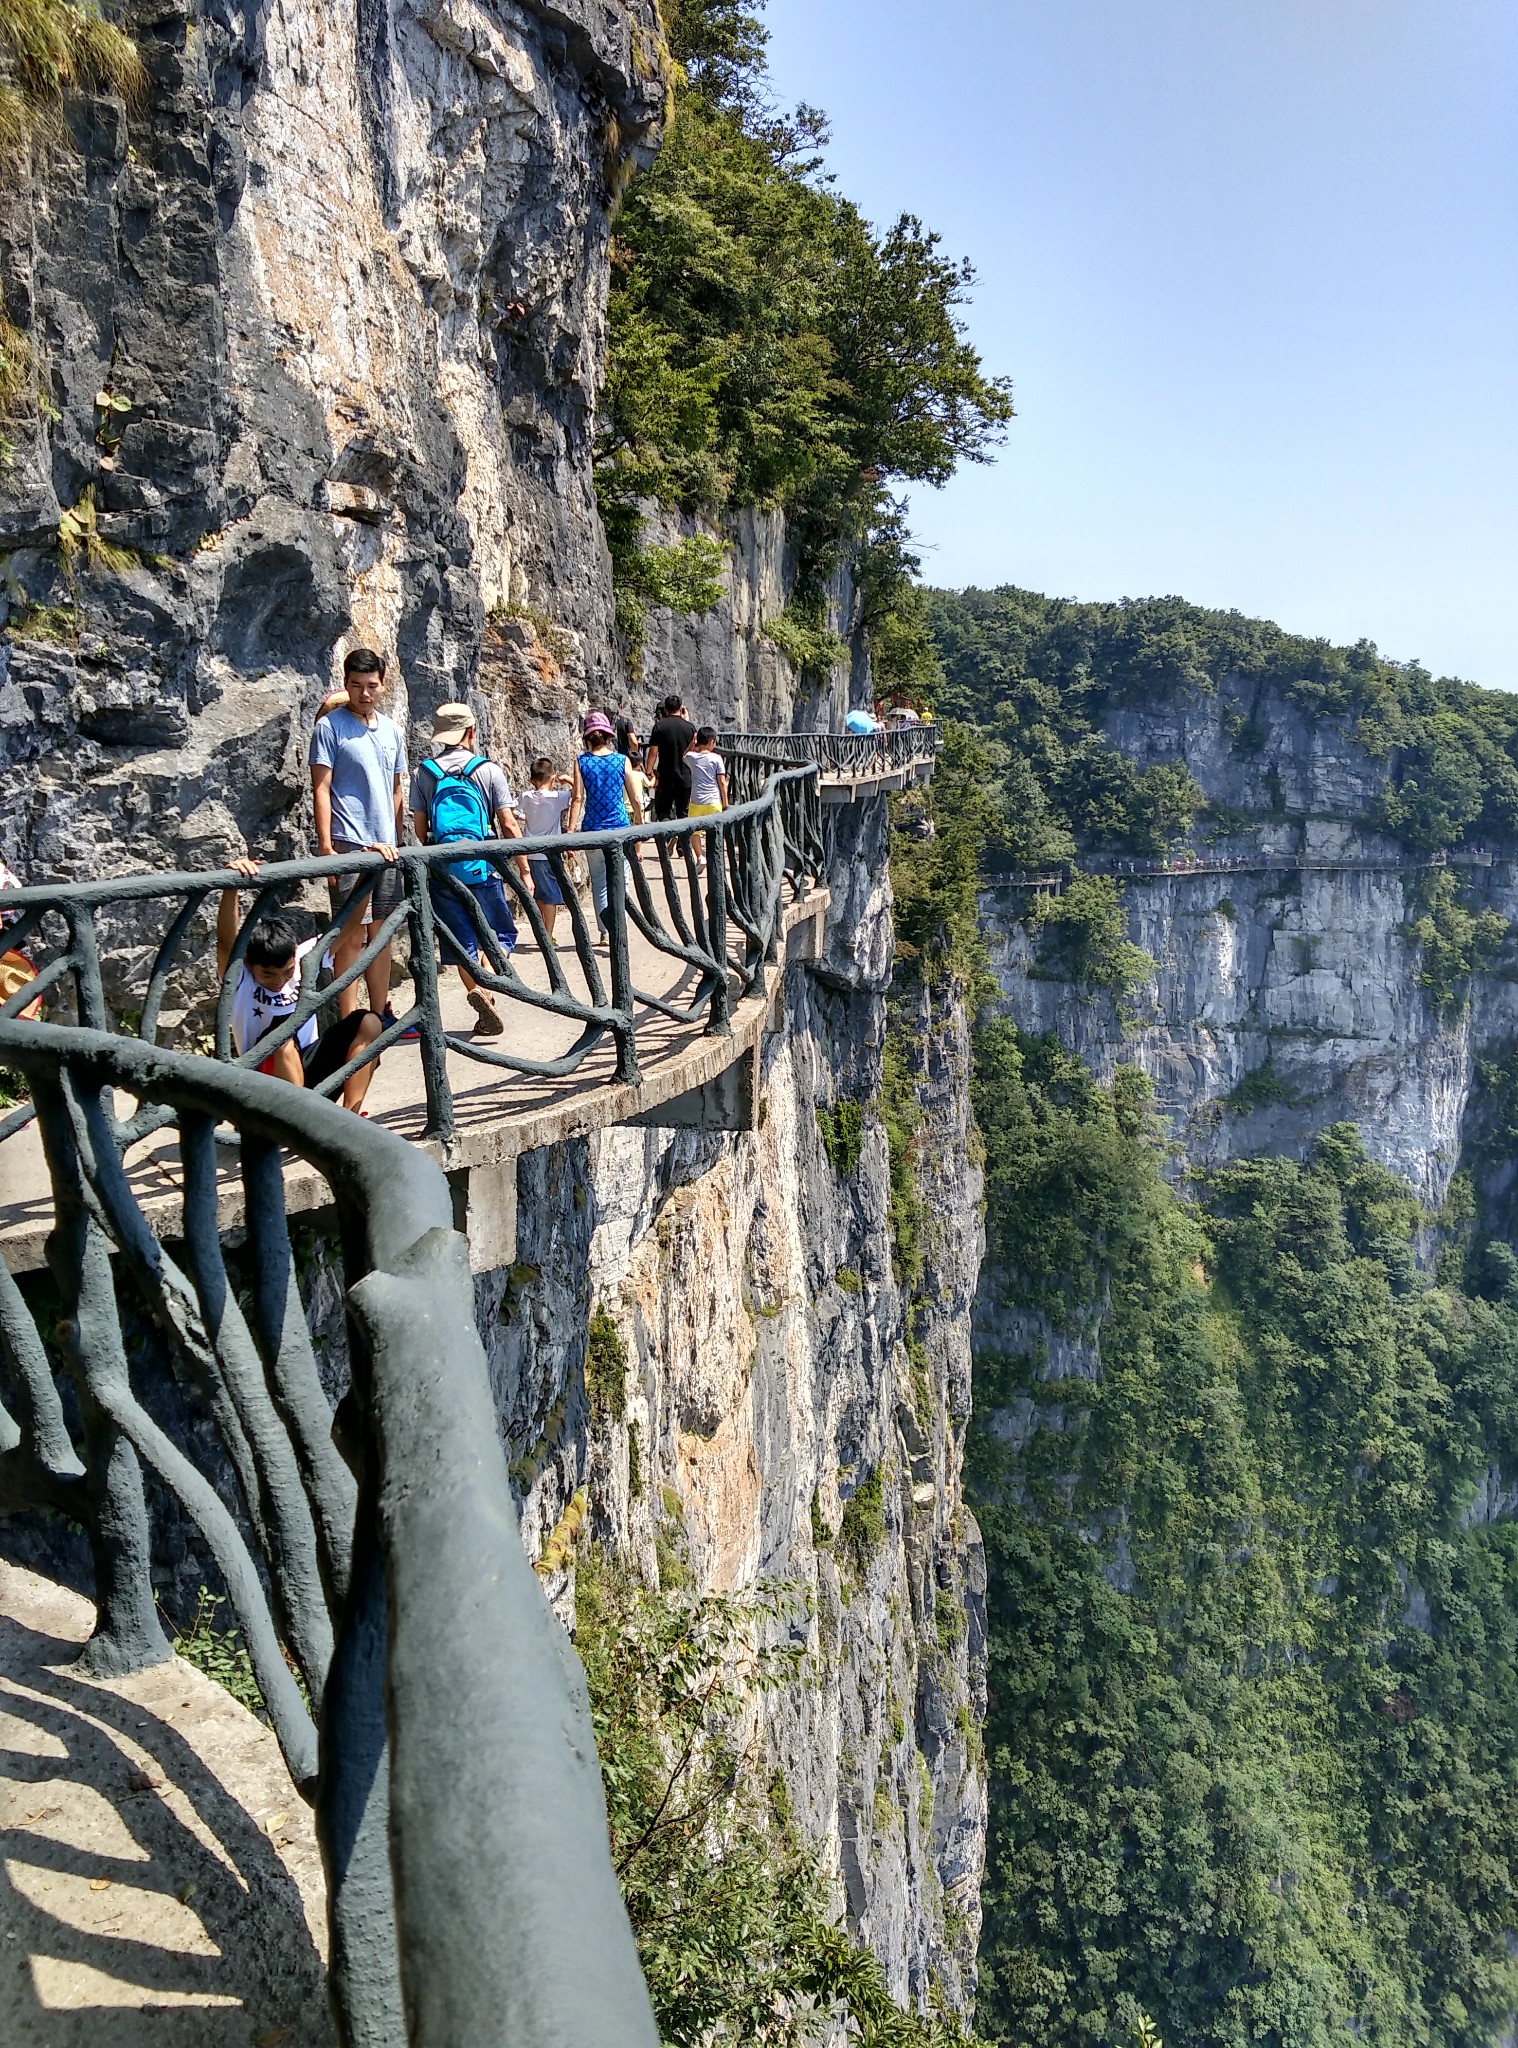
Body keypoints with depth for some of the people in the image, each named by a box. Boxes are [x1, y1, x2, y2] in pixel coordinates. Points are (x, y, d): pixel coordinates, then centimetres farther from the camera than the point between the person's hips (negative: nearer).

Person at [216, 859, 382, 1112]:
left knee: (368, 1022, -16)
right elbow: (225, 940, -32)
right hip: (269, 1077, -4)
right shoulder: (239, 978, -12)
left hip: (310, 1065, 5)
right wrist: (231, 886, -48)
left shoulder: (304, 958, -1)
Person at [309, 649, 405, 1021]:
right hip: (349, 845, -6)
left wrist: (398, 840, 16)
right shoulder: (331, 726, -3)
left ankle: (380, 1014, 17)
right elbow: (321, 789, -7)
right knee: (352, 934, -5)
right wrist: (326, 846, -14)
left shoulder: (391, 729, 14)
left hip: (386, 846, 6)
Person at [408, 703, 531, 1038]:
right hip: (483, 869, -2)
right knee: (501, 935, 11)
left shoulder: (423, 773, 4)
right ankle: (484, 989, -15)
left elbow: (420, 829, 4)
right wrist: (524, 871, 1)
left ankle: (486, 1014, 13)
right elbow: (509, 826, -5)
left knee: (463, 943, 11)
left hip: (442, 869, 2)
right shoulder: (488, 770, -3)